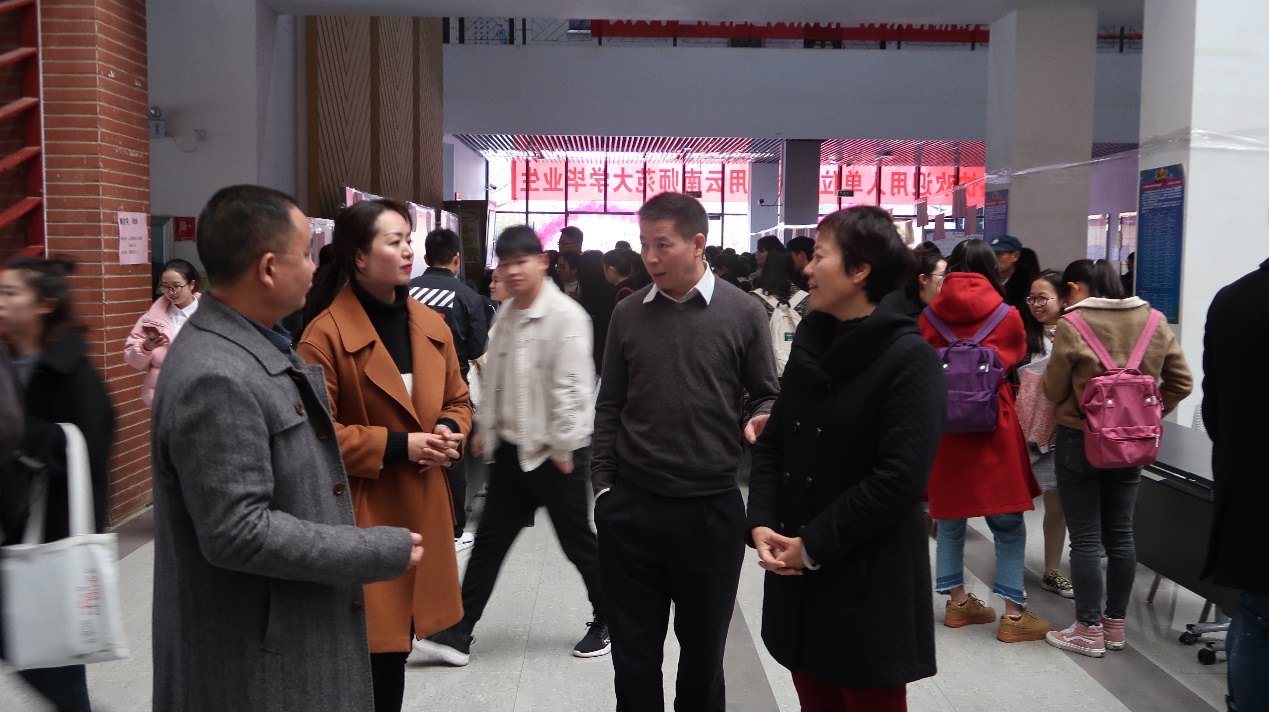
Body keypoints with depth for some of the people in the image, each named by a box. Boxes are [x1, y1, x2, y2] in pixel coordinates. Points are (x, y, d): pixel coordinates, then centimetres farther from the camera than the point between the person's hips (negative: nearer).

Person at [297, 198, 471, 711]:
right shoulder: (326, 334, -12)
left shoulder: (432, 326, 9)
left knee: (397, 643, 16)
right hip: (362, 517, -6)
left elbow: (458, 400, 18)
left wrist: (450, 433, -3)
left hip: (423, 510, 6)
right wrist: (397, 445, -19)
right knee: (373, 647, -1)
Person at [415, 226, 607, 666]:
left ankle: (608, 623, 28)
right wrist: (488, 432, 11)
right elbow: (493, 381, 14)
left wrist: (562, 448, -16)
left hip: (555, 452, -7)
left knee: (578, 542, 7)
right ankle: (458, 633, 16)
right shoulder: (506, 315, 9)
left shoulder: (566, 316, -15)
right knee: (490, 539, 9)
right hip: (511, 448, 7)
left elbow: (572, 387, -17)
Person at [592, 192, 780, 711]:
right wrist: (603, 482, 5)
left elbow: (767, 394, 3)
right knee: (633, 651, 13)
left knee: (703, 649, 15)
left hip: (711, 510, -2)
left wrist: (760, 420, -19)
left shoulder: (743, 313, -3)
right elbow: (610, 405, 9)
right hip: (630, 507, 2)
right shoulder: (628, 314, 4)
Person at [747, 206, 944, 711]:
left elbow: (900, 479, -19)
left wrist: (814, 545, -16)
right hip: (797, 572, 6)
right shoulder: (811, 341, 9)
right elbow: (773, 443, 9)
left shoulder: (909, 359, -13)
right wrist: (761, 524, -6)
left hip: (868, 580, -6)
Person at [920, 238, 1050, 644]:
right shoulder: (1007, 317, -7)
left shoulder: (930, 315, -3)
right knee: (1008, 524, 5)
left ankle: (957, 602, 22)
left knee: (950, 518, 14)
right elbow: (1017, 359, 10)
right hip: (992, 427, -3)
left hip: (944, 426, 3)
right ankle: (1013, 613, 8)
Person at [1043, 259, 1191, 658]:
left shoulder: (1072, 325, -15)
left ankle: (1089, 631, 9)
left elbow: (1054, 391, -7)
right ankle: (1115, 625, 24)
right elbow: (1181, 382, 5)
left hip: (1080, 440, -5)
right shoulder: (1154, 322, 1)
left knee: (1085, 538, 3)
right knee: (1120, 534, 14)